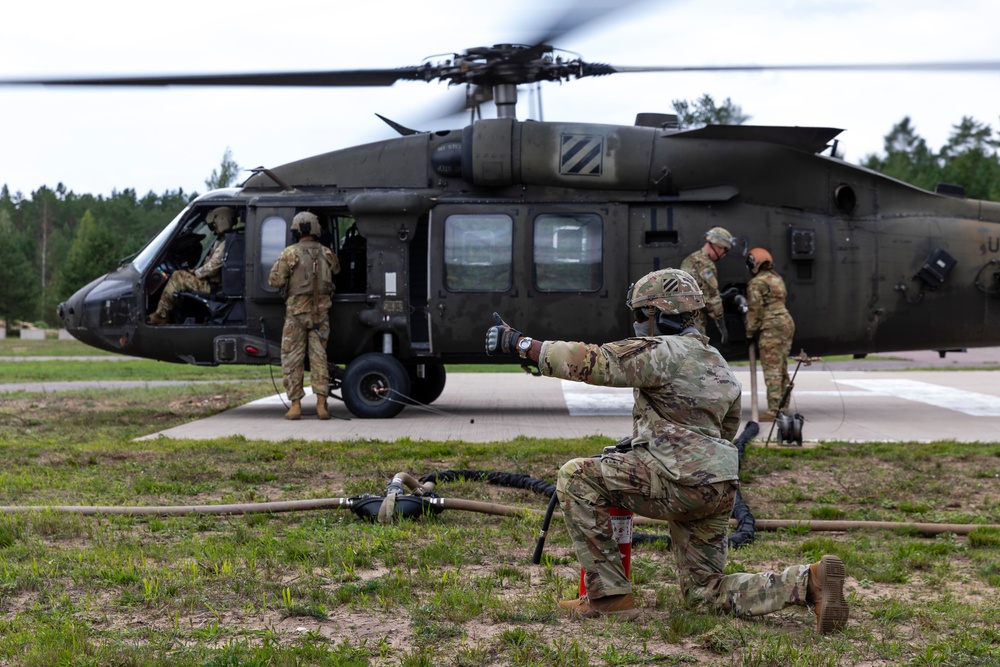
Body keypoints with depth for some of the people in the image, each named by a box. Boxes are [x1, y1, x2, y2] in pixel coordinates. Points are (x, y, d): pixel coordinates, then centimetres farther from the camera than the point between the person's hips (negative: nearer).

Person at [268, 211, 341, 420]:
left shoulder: (289, 254, -7)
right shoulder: (327, 254, 4)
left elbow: (275, 281, -9)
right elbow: (337, 271, 20)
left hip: (297, 311, -3)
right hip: (321, 311, 3)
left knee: (292, 358, 4)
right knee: (319, 357, 7)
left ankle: (295, 405, 1)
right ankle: (321, 404, 0)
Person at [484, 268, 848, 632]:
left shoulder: (662, 351, -6)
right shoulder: (718, 365, 23)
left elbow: (591, 362, -14)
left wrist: (519, 342, -11)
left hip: (682, 483, -9)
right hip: (718, 491, 9)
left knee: (575, 477, -4)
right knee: (705, 588, 19)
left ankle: (610, 596, -4)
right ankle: (808, 582, 2)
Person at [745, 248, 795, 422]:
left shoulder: (756, 283, -7)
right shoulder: (777, 279, 19)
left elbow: (755, 310, -10)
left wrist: (750, 333, -3)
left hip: (771, 327, -9)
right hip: (787, 322, 9)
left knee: (772, 370, -10)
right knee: (782, 368, 13)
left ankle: (774, 410, -14)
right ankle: (783, 407, 16)